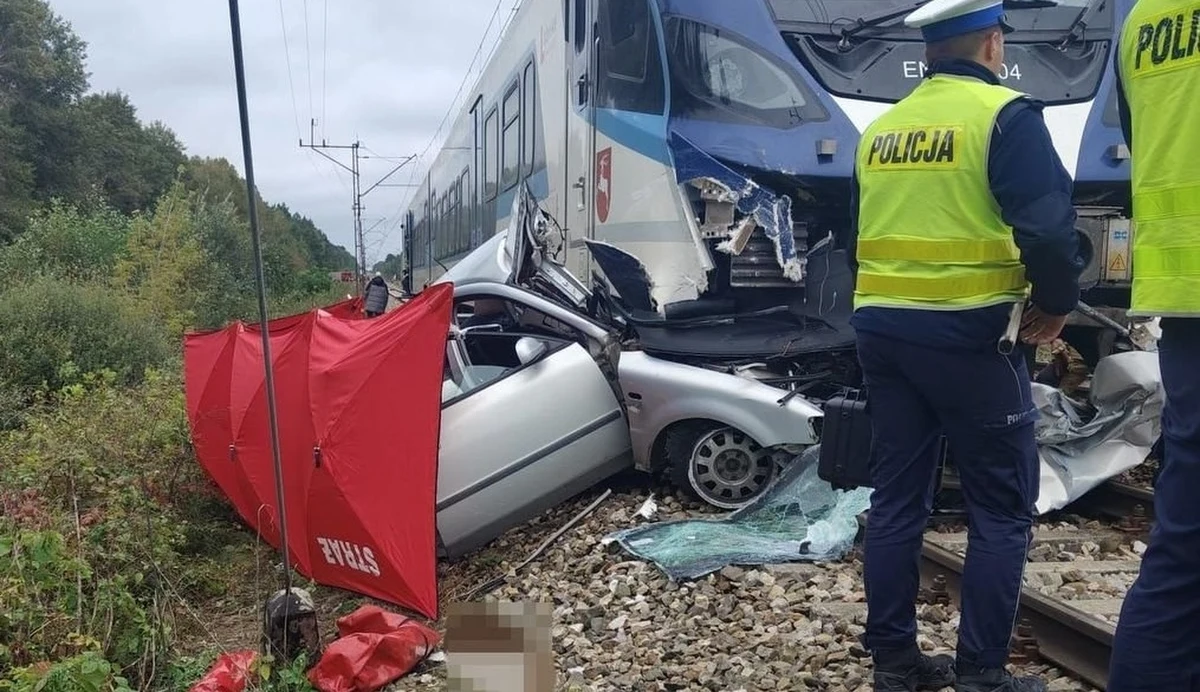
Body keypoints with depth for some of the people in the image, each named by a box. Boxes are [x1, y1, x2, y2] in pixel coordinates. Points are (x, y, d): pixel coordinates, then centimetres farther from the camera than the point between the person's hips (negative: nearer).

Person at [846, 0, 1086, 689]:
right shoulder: (1004, 114, -6)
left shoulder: (879, 130, 14)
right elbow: (1048, 226, -16)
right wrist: (1057, 302, 0)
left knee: (898, 497, 11)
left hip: (881, 328, 7)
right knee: (1002, 507, 4)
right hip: (967, 332, -6)